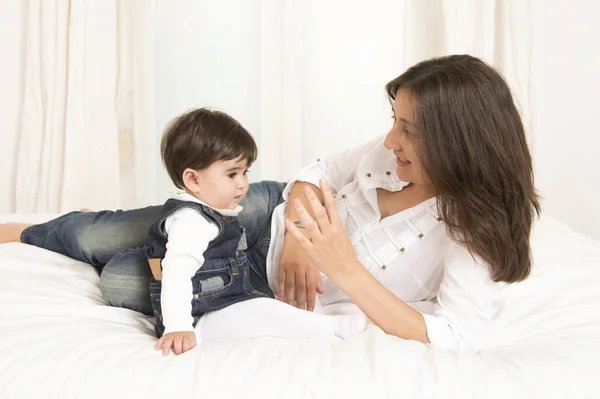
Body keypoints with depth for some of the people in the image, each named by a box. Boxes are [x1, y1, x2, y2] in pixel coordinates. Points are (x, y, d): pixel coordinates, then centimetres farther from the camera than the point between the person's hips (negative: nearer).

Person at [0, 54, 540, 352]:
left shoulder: (474, 230, -26)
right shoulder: (392, 152, -12)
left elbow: (458, 340, -34)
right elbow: (313, 176, 1)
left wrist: (344, 268, -42)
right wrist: (296, 238, -20)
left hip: (291, 309, -3)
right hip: (272, 217, 4)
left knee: (119, 281, -5)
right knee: (103, 237, 4)